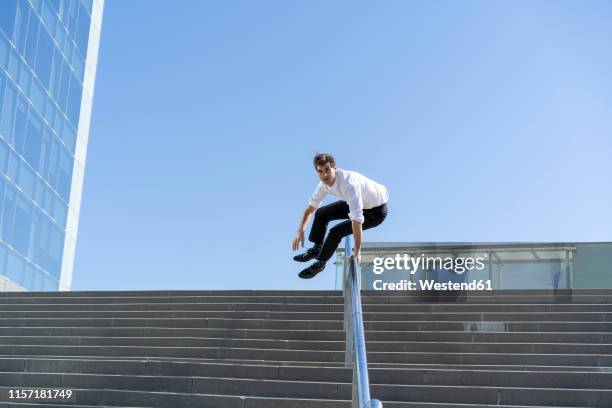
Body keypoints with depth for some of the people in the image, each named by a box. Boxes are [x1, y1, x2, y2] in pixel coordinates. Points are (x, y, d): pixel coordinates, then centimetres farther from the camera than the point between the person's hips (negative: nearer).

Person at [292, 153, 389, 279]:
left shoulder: (349, 183, -39)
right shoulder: (325, 182, -13)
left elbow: (357, 219, -41)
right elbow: (311, 206, 1)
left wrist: (357, 251, -39)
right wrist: (300, 231, -6)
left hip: (376, 211, -8)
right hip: (357, 203, 8)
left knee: (336, 232, -18)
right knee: (321, 213, 5)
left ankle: (320, 263, 7)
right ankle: (316, 249, 27)